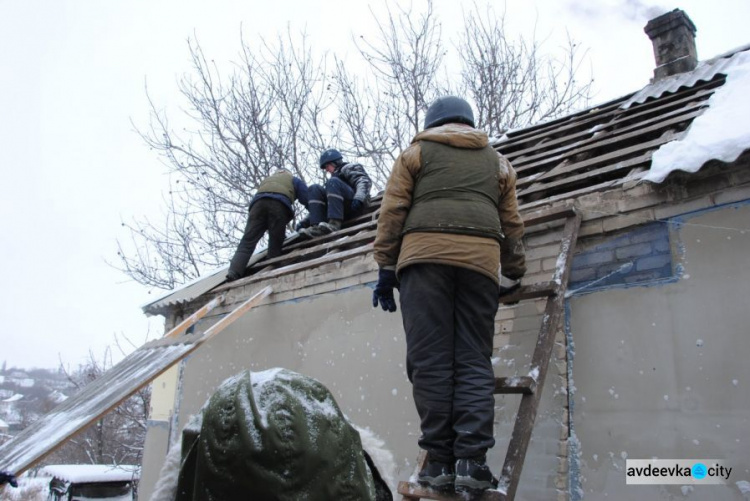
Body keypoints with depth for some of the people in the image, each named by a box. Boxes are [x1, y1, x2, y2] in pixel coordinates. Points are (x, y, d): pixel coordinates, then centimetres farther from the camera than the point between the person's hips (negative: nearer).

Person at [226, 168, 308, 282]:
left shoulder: (267, 179, 46)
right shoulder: (295, 180, 36)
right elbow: (307, 200, 24)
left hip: (258, 201, 2)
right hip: (279, 205, -2)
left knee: (247, 241, -9)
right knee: (275, 245, 0)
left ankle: (234, 272, -27)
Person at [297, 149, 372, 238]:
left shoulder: (349, 168, 15)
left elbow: (365, 181, -5)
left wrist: (359, 198, -24)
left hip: (355, 205, -6)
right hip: (345, 211, 6)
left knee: (333, 182, -22)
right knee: (315, 189, -1)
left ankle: (334, 223, -39)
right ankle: (317, 226, -25)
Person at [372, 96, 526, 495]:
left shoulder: (416, 152, 18)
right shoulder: (496, 161, 26)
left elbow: (392, 211, 7)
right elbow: (512, 225, 22)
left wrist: (385, 268, 7)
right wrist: (513, 273, 30)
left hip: (425, 253, -2)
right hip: (481, 259, 3)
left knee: (430, 360, -4)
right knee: (474, 361, 1)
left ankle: (440, 461, -6)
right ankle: (471, 461, -8)